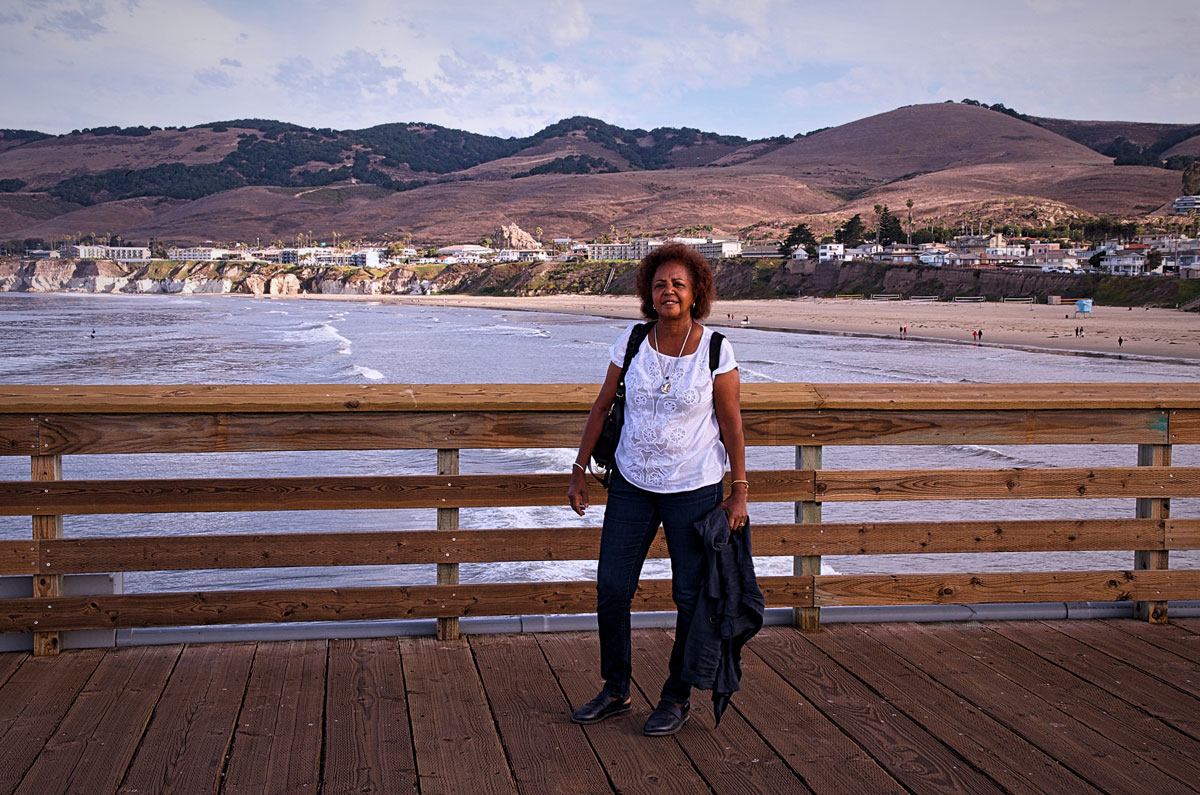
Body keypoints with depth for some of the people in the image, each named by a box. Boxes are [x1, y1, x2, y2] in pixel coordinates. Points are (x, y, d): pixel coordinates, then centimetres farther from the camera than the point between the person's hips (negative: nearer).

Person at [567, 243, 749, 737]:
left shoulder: (715, 350, -9)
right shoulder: (631, 342, -2)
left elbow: (731, 423, -4)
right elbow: (603, 407, 7)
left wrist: (739, 490, -5)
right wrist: (580, 470, 8)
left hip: (694, 488, -3)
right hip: (632, 483, 3)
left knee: (692, 597, 4)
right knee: (611, 588, 4)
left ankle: (677, 697, 22)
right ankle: (616, 691, 23)